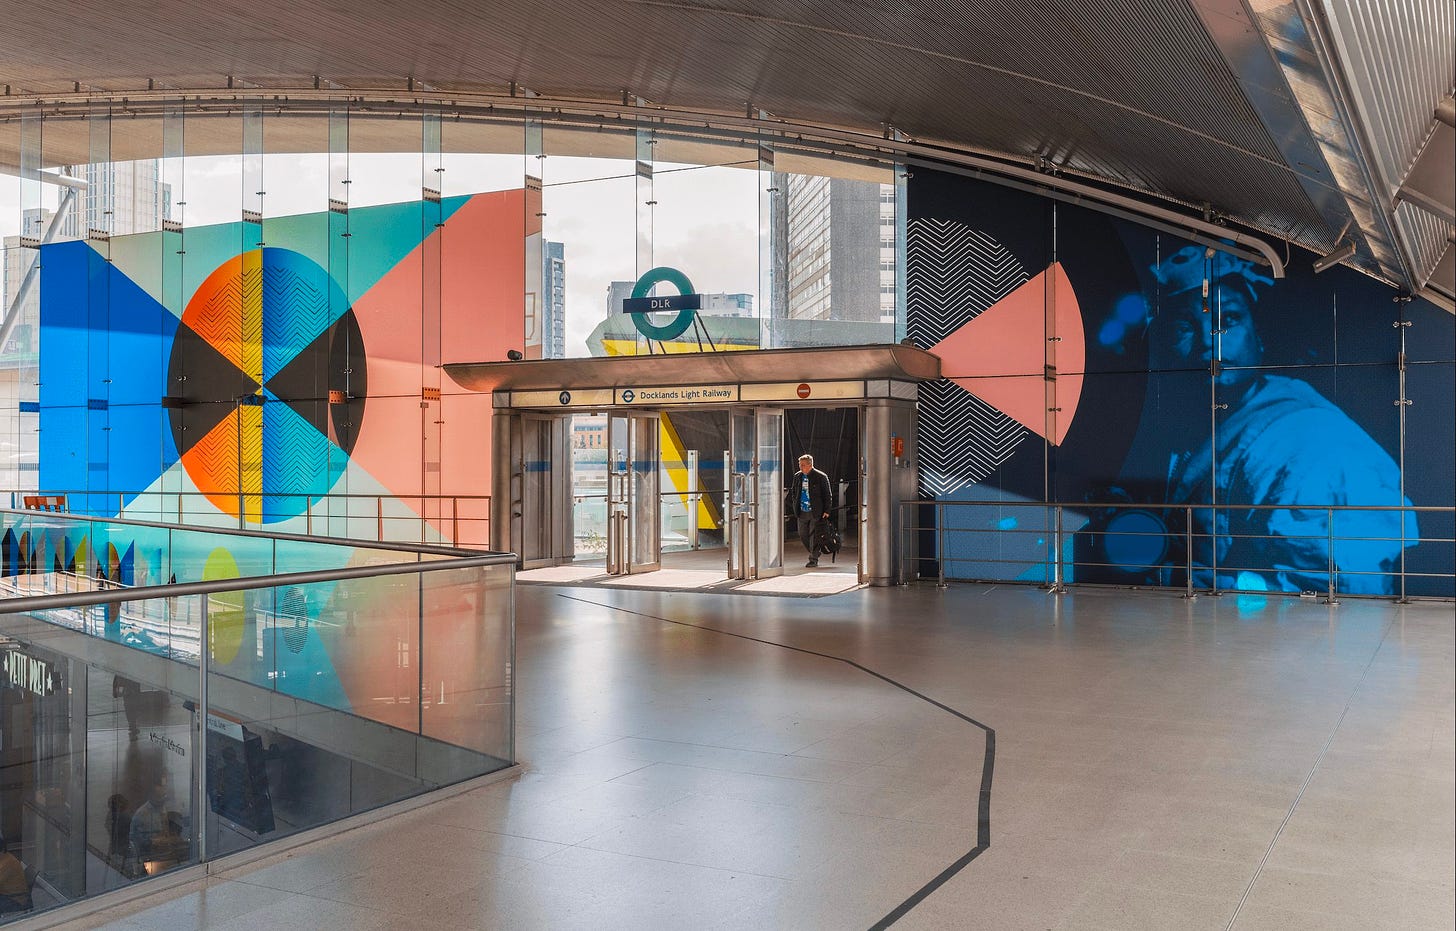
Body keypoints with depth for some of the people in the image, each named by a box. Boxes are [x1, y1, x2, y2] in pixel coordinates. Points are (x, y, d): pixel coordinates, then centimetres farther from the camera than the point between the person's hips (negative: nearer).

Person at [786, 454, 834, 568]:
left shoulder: (821, 477, -7)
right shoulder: (797, 477, 8)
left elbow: (828, 495, -3)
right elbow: (793, 492, 20)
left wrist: (827, 510, -8)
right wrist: (794, 507, 10)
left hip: (815, 512, -5)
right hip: (802, 512, 5)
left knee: (813, 536, -3)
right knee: (802, 535, 10)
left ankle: (813, 559, 7)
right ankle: (815, 553, 30)